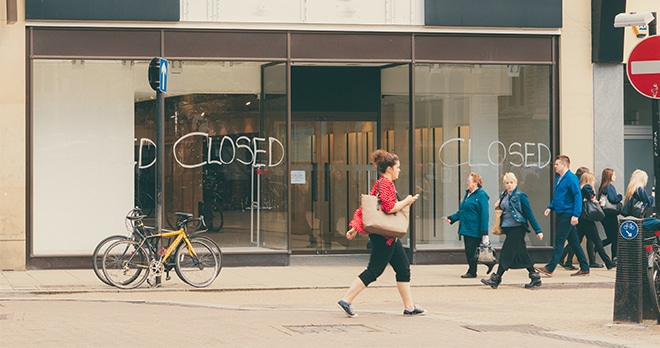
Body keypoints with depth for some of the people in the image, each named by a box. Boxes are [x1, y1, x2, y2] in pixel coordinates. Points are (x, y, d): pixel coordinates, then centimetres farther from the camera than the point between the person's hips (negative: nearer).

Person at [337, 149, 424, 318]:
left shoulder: (380, 184, 17)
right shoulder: (386, 184, -14)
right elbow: (389, 207, -25)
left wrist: (355, 227, 15)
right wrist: (406, 201, -11)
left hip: (389, 236, 11)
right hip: (384, 235, -11)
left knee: (403, 268, 10)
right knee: (374, 270, -8)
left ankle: (409, 307, 13)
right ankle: (346, 301, -6)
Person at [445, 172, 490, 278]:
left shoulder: (481, 195, -12)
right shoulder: (468, 194, 15)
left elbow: (484, 214, -16)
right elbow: (461, 211, 22)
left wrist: (484, 232, -20)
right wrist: (452, 218, 8)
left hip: (474, 230, -9)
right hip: (466, 229, 9)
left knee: (471, 251, -4)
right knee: (468, 251, 11)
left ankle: (472, 272, 5)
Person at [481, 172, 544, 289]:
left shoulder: (520, 196, -9)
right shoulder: (503, 196, 12)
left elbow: (529, 214, -8)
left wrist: (538, 230, -8)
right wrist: (498, 207, 1)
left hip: (517, 228, -8)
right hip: (508, 228, 8)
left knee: (506, 252, -9)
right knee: (521, 254, 10)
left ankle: (496, 279, -7)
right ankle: (535, 278, 16)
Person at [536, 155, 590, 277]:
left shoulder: (571, 178, -13)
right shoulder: (558, 179, 15)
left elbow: (578, 196, -17)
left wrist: (576, 215, -23)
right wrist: (550, 207, 9)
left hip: (568, 215, -9)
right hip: (561, 214, 9)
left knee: (559, 241, -9)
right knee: (573, 242, 11)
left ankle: (550, 268, -9)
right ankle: (584, 268, 16)